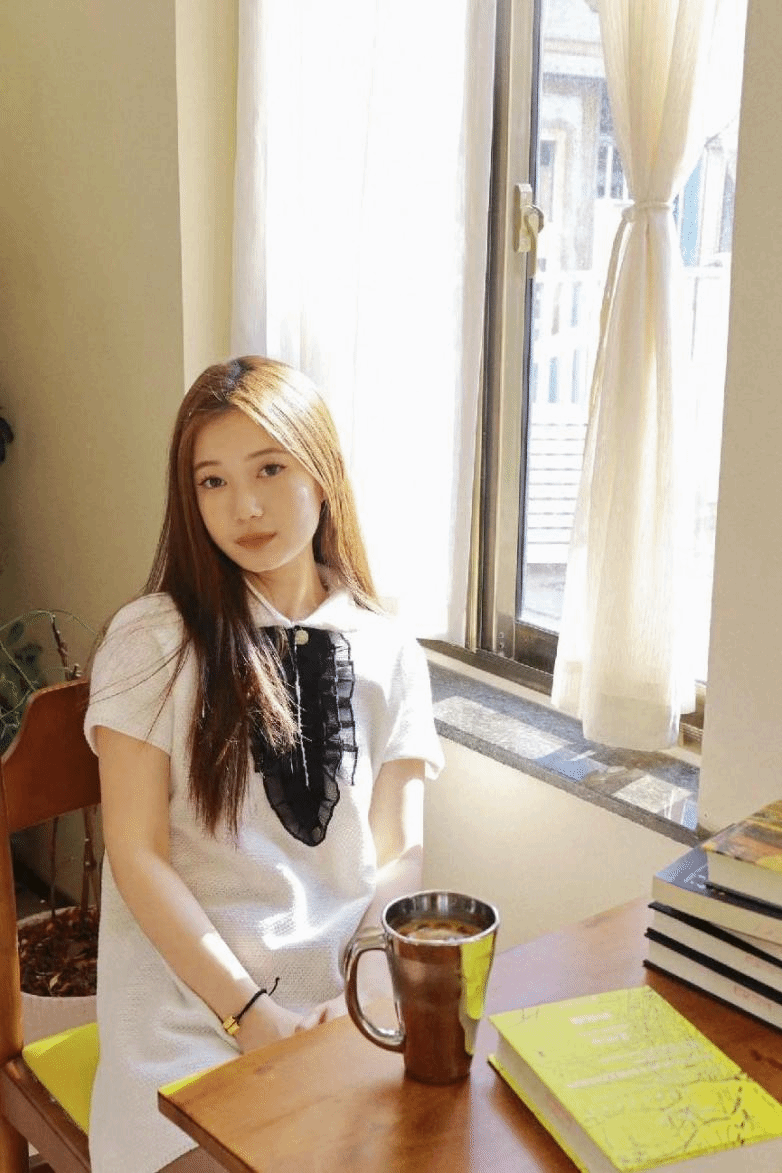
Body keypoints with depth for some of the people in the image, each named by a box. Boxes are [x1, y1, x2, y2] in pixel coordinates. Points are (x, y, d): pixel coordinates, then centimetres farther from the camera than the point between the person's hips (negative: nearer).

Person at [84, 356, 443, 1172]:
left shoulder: (388, 653, 5)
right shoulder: (152, 639, -4)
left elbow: (397, 854, 5)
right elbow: (137, 853, -6)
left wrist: (367, 995, -10)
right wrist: (251, 1012, -11)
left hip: (352, 997, 3)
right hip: (191, 1002, -3)